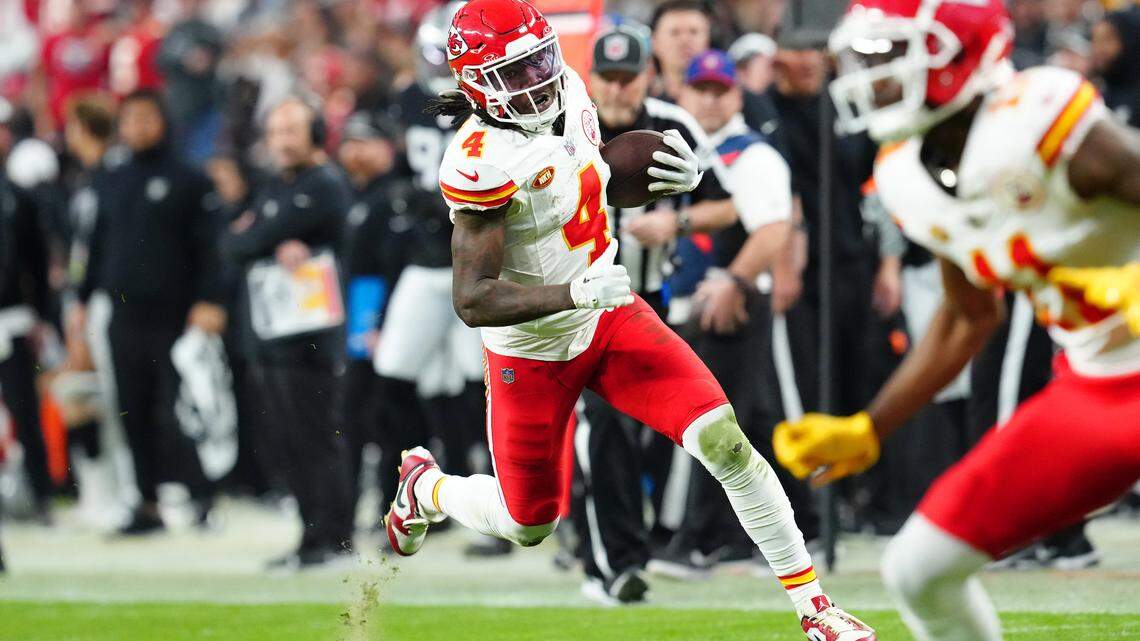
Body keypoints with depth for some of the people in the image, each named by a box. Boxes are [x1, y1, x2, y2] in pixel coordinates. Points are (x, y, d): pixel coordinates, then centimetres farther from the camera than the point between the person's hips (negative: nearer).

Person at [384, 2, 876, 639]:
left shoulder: (568, 93, -7)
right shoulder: (484, 161, -30)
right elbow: (472, 301, -31)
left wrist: (678, 176, -5)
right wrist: (576, 293, -43)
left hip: (610, 319, 5)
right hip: (533, 352, -5)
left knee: (725, 443, -12)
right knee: (528, 526, 14)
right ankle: (425, 486, 47)